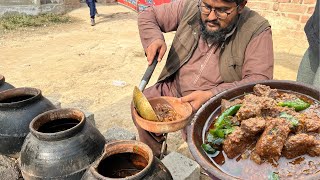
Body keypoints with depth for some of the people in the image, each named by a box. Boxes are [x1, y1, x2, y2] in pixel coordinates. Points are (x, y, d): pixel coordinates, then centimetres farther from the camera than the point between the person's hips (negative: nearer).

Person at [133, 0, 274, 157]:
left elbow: (260, 81, -18)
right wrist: (154, 39, -13)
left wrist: (211, 95, -30)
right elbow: (148, 15, 10)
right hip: (174, 89, 5)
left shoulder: (258, 31, -12)